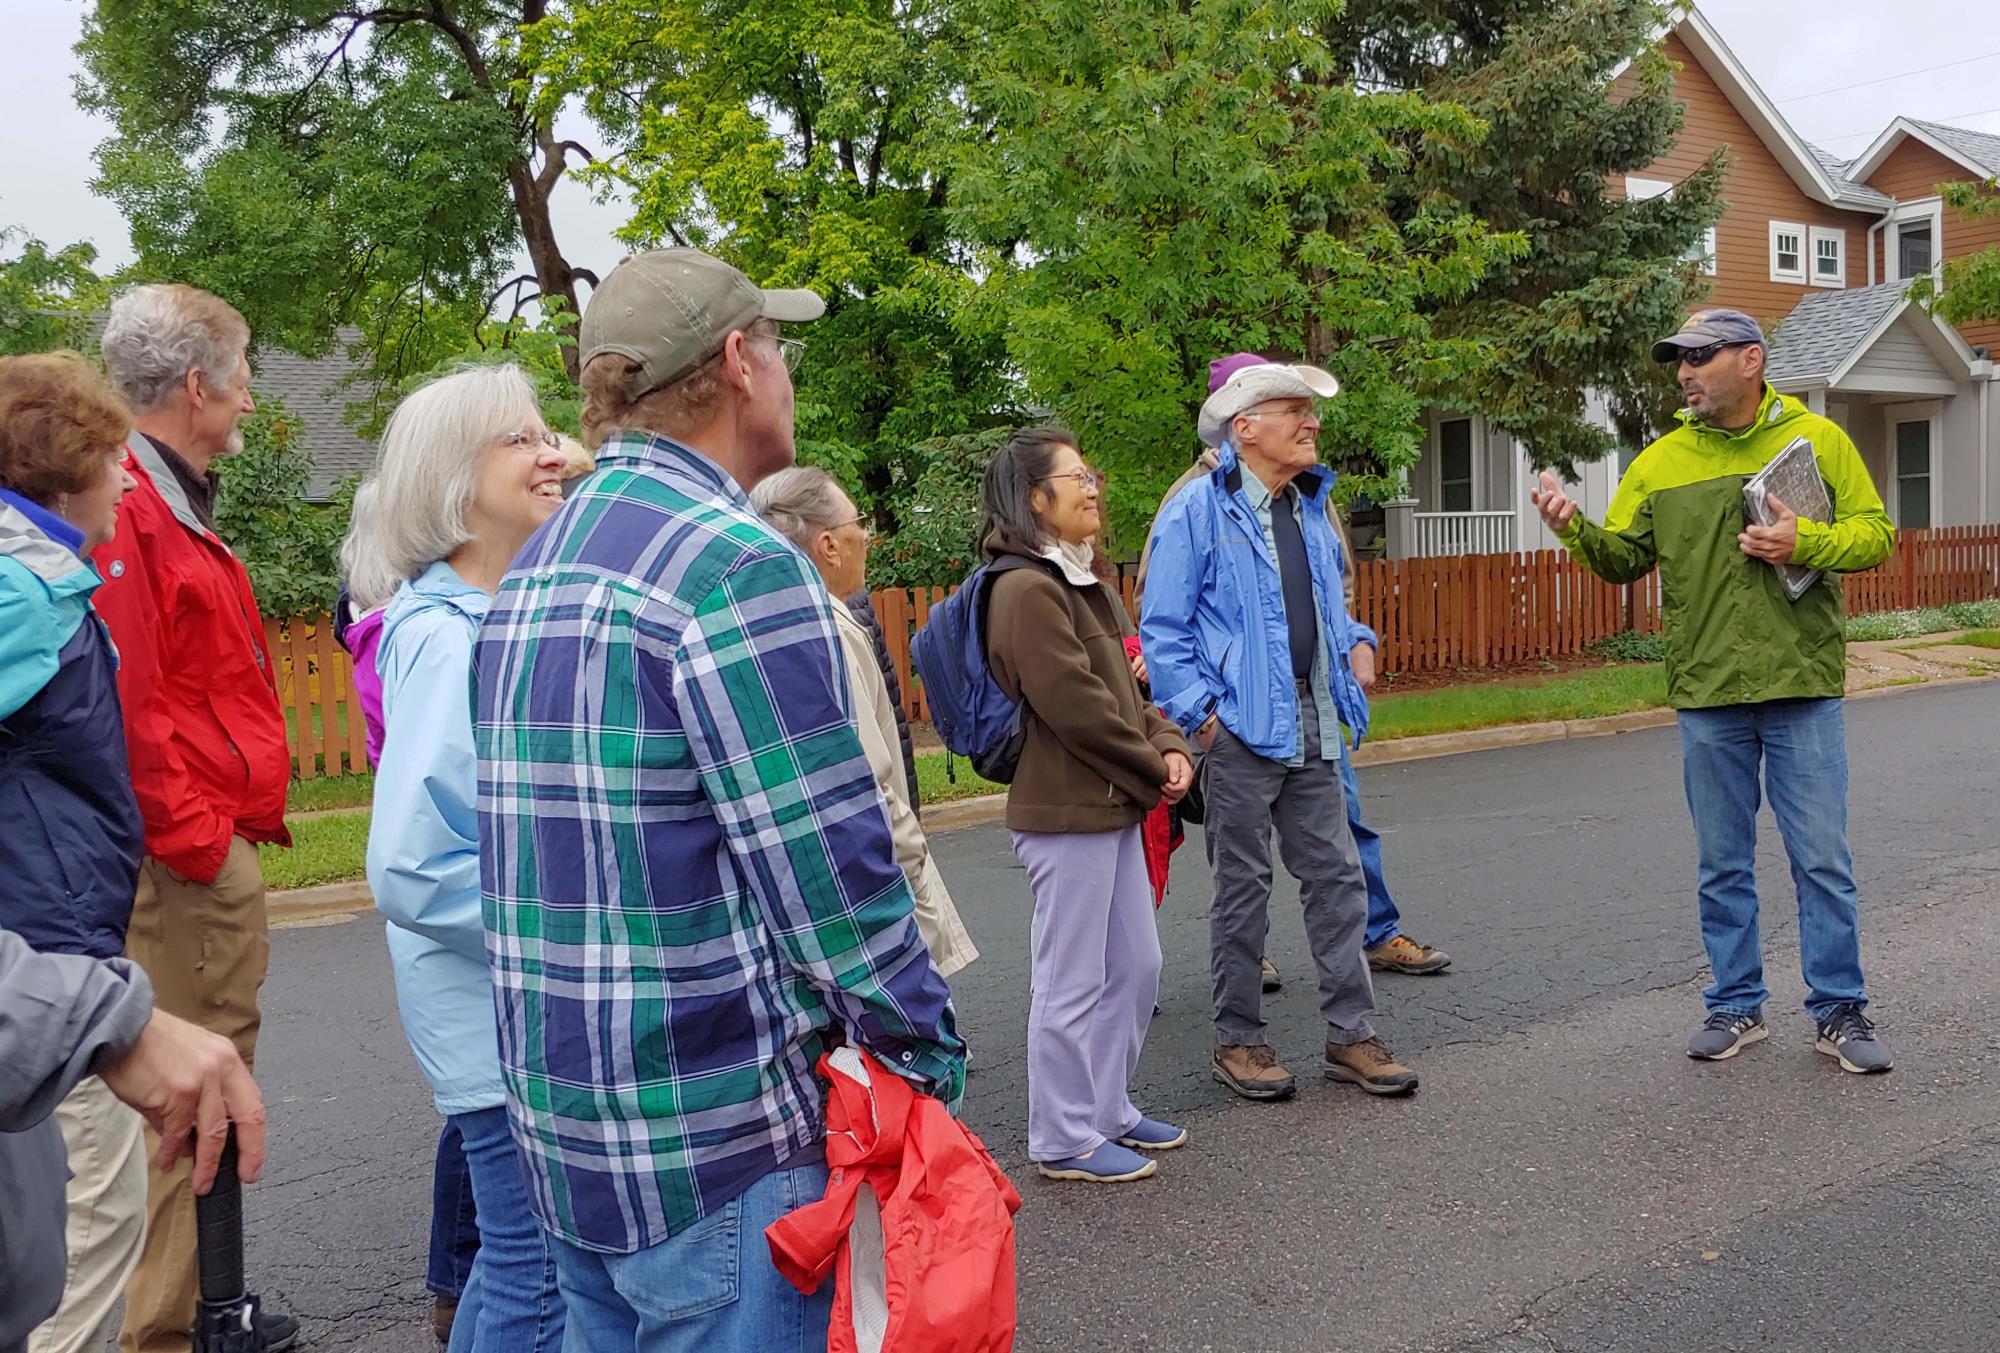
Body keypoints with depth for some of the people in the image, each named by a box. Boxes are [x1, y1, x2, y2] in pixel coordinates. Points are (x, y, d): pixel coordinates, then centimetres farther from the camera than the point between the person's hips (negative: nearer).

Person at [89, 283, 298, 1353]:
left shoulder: (176, 507, 19)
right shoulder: (125, 511, -15)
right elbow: (125, 702, -23)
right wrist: (195, 840, -19)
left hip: (217, 855, 11)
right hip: (188, 865, -11)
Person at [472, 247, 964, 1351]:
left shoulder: (531, 570, 11)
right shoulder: (738, 564, -17)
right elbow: (832, 872, -20)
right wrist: (931, 1065, -9)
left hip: (563, 1127, 9)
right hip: (716, 1141, -8)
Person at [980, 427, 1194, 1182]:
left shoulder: (1077, 581, 15)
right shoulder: (1027, 588, -17)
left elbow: (1124, 683, 16)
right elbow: (1076, 705, -21)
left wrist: (1168, 746, -1)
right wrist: (1153, 768, -10)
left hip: (1116, 806, 10)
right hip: (1066, 814, -10)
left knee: (1136, 968, 17)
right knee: (1072, 985, 1)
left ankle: (1109, 1110, 32)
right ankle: (1064, 1141, 15)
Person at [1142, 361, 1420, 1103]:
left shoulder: (1310, 508, 14)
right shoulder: (1197, 510, -9)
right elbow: (1162, 629, -11)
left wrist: (1356, 641, 7)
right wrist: (1201, 711, -18)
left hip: (1311, 727, 7)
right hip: (1240, 730, -7)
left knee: (1337, 876, 8)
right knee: (1243, 887, 3)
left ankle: (1349, 1032, 18)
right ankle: (1237, 1040, 16)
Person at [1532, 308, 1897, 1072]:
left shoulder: (1817, 439, 2)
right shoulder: (1661, 462, 6)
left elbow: (1875, 536, 1)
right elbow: (1622, 556, 5)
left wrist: (1804, 542, -17)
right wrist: (1574, 530, -14)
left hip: (1802, 690, -2)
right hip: (1706, 695, 2)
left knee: (1822, 859, 3)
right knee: (1723, 865, 11)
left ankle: (1839, 1011, 16)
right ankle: (1737, 1006, 24)